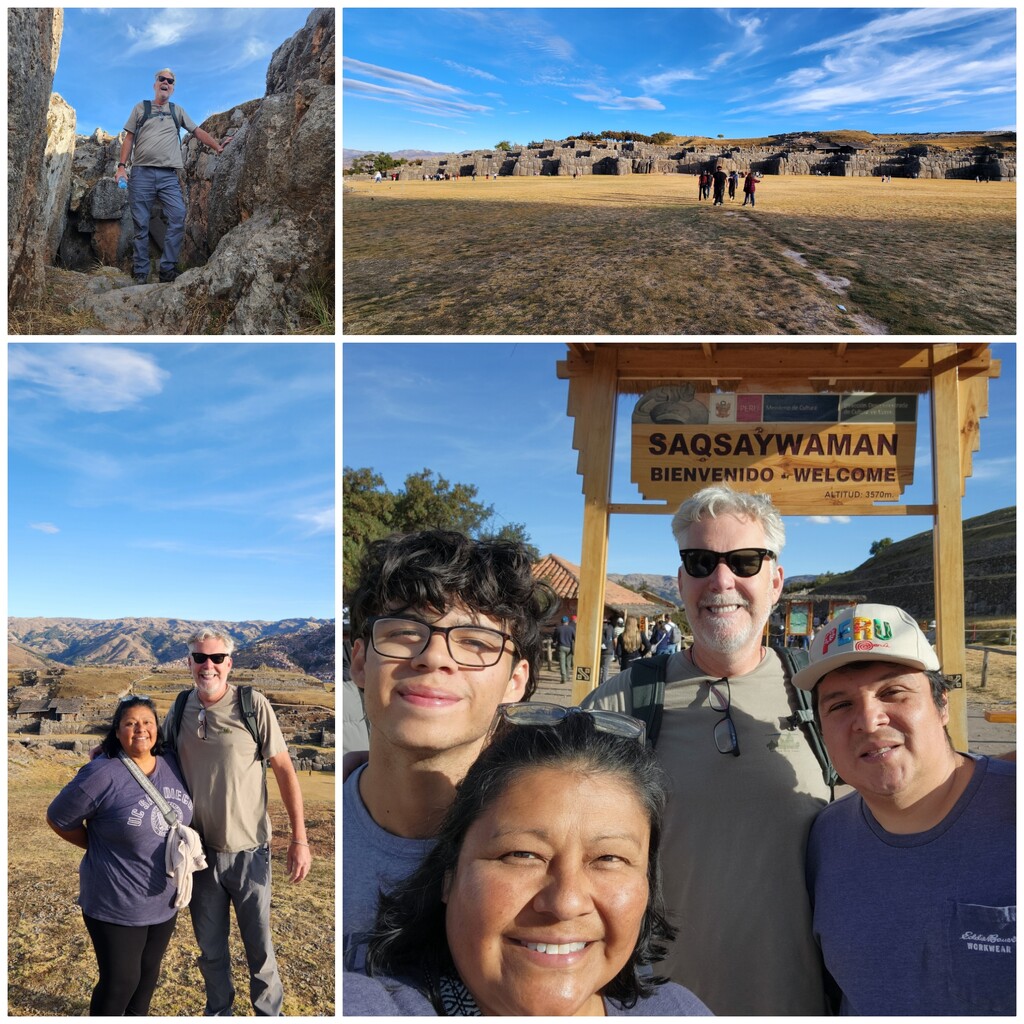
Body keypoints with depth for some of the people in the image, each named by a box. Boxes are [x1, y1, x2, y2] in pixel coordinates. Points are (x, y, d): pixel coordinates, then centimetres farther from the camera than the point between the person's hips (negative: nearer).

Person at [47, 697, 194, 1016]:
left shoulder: (173, 765, -2)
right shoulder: (102, 775, -21)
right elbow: (58, 818, -9)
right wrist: (101, 848, -4)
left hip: (165, 900, 6)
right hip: (117, 904, -6)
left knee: (148, 974, 21)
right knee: (120, 981, 5)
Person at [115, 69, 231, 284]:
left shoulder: (177, 111, 20)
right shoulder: (140, 108, 15)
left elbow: (198, 131, 14)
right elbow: (129, 139, 12)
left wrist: (218, 147, -2)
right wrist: (122, 166, 1)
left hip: (168, 175, 1)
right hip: (141, 173, -1)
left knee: (178, 218, -18)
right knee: (141, 226, -3)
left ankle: (168, 270, -14)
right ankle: (140, 275, 0)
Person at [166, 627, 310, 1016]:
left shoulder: (253, 706, -13)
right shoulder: (180, 710, -1)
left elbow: (284, 770, -10)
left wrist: (299, 839, -12)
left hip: (248, 849, -3)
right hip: (200, 850, 3)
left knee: (259, 944, 10)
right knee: (210, 947, 19)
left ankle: (269, 1013, 32)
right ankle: (218, 1011, 41)